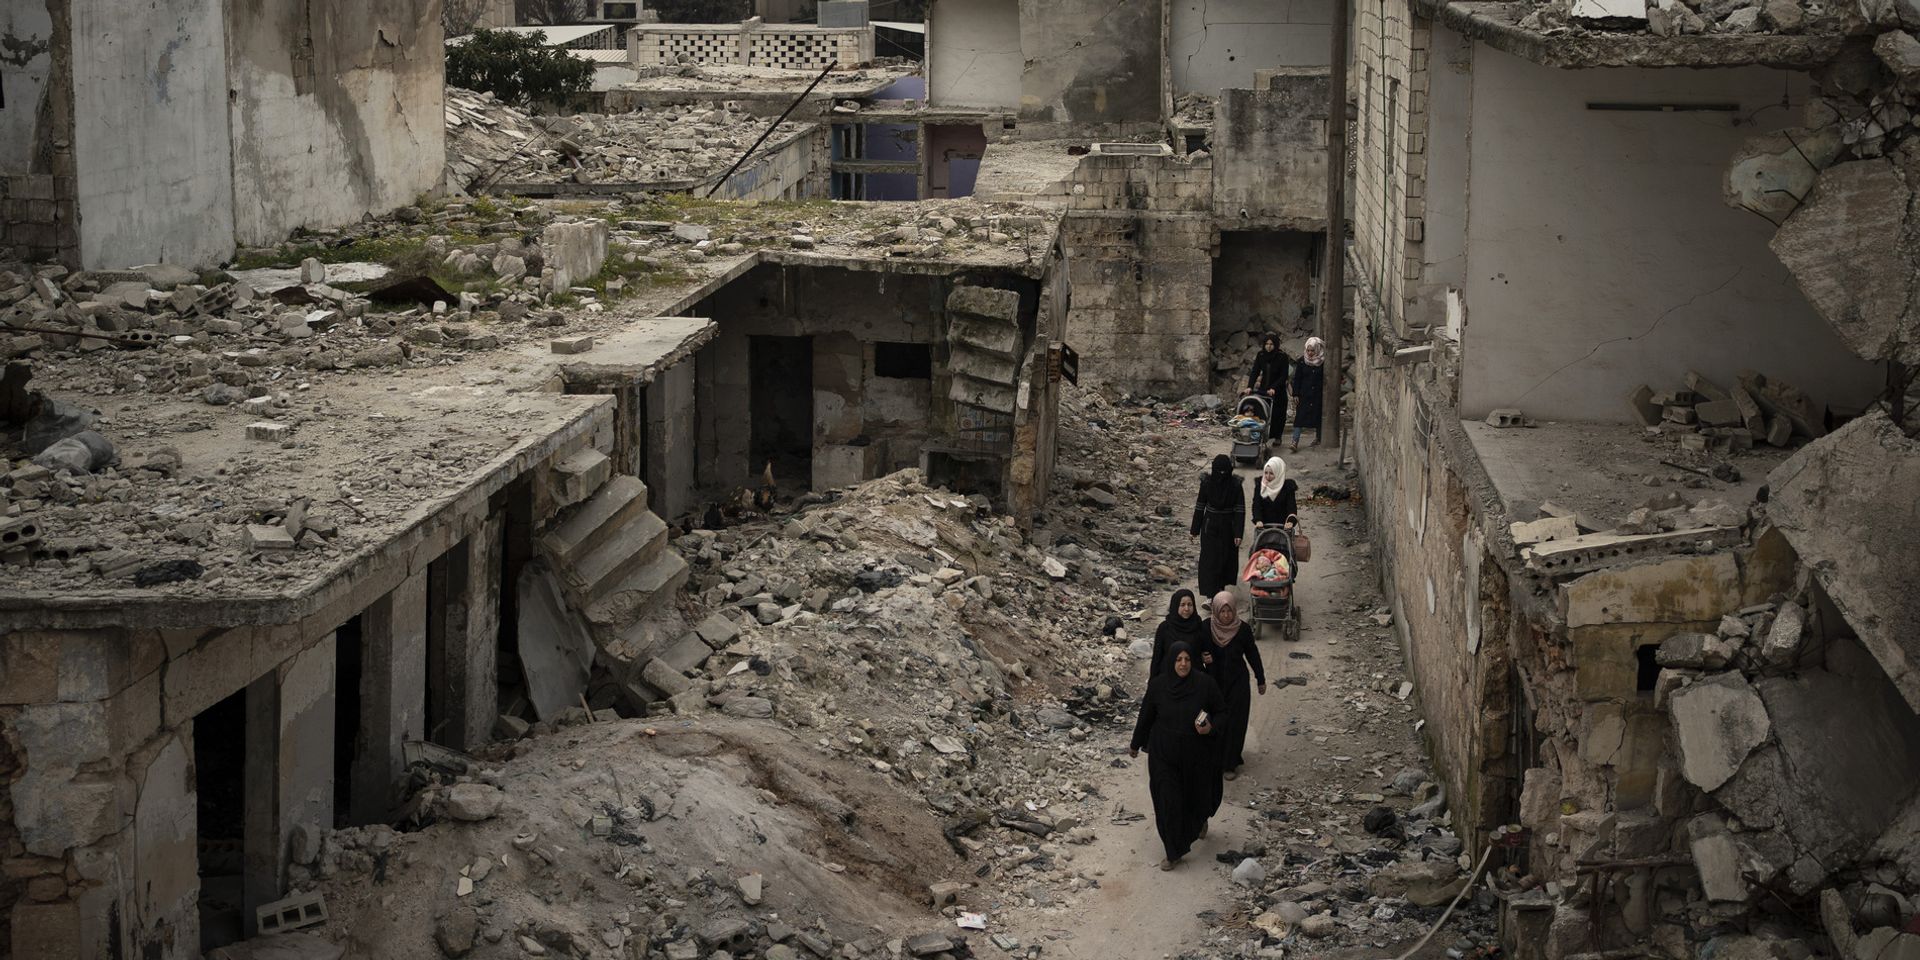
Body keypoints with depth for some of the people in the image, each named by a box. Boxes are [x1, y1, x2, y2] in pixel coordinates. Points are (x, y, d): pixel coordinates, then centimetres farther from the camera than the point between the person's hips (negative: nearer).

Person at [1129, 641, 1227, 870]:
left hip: (1196, 754, 0)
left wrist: (1211, 726, -23)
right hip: (1164, 754, 0)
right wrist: (1136, 745, 12)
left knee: (1198, 794, 18)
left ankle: (1200, 820, 54)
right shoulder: (1157, 685, -11)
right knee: (1168, 801, -1)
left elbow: (1222, 712, -3)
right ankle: (1174, 851, 14)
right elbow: (1145, 717, 1)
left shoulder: (1204, 683, -14)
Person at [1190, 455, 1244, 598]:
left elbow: (1240, 510, -10)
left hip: (1228, 527, 0)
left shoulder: (1236, 485, -13)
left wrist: (1238, 533, -14)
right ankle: (1211, 596, -4)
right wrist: (1194, 529, 1)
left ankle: (1222, 585, 37)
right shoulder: (1207, 483, -10)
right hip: (1210, 526, 0)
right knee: (1209, 559, -4)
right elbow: (1200, 506, -2)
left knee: (1227, 558, 13)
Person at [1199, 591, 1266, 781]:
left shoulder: (1243, 629, -12)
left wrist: (1261, 680, 7)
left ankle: (1230, 764, 16)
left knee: (1234, 722, 3)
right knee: (1213, 722, 4)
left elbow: (1252, 654, 0)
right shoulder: (1206, 627, -11)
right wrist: (1202, 658, -21)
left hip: (1237, 683, -1)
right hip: (1213, 682, 1)